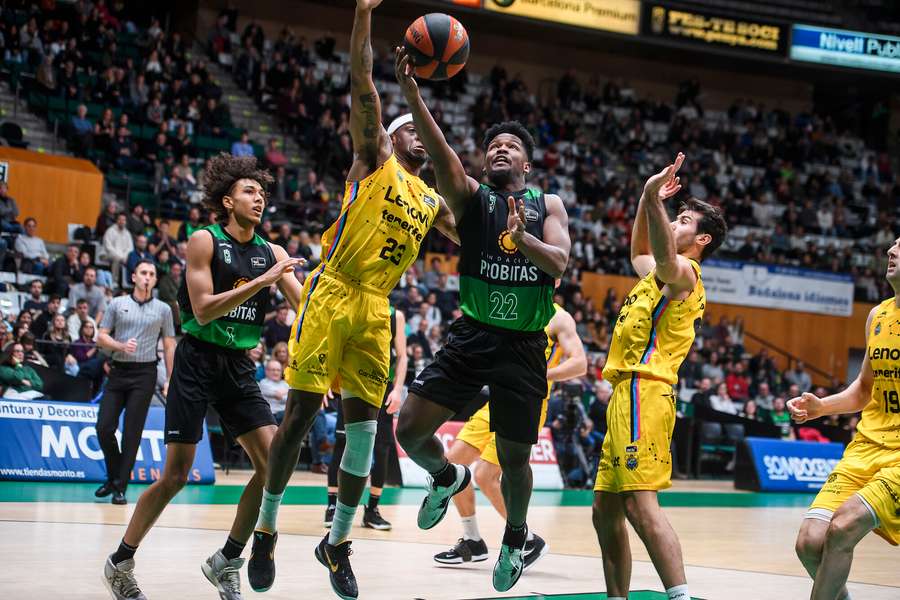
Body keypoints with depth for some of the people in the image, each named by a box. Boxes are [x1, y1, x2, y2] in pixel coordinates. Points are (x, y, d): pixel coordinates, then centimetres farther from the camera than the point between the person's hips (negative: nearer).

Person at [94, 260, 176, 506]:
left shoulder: (163, 309, 6)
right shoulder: (117, 304, 8)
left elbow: (169, 346, 8)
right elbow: (101, 337, 8)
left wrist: (170, 380, 2)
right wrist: (121, 346, -12)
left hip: (144, 373, -2)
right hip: (118, 371, 2)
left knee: (132, 433, -4)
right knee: (104, 427, -4)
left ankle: (121, 487, 2)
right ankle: (113, 476, 17)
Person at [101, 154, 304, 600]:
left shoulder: (271, 253, 7)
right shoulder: (205, 241, -8)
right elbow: (203, 310, -18)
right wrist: (262, 282, -24)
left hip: (238, 366, 6)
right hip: (197, 361, -5)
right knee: (176, 474, -7)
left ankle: (226, 562, 8)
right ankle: (120, 563, 11)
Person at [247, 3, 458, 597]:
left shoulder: (433, 201, 19)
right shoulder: (375, 161, 4)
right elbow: (361, 81, -7)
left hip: (375, 310, 5)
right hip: (332, 296, -5)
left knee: (364, 426, 2)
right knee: (300, 415, -4)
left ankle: (338, 542, 13)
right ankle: (266, 529, 9)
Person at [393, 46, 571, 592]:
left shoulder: (547, 205, 7)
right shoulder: (471, 196, 2)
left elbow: (559, 264, -9)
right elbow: (441, 152, -17)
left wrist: (523, 238, -30)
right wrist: (411, 93, -34)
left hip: (524, 346, 0)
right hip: (473, 336, 0)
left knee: (514, 456, 4)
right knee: (410, 429, -9)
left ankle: (516, 536, 34)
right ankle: (448, 476, 25)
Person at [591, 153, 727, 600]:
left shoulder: (683, 273, -5)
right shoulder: (662, 272, 25)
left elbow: (664, 260, -30)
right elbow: (639, 253, 46)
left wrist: (653, 199, -42)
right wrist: (646, 205, 33)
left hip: (642, 395, -10)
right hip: (627, 395, 10)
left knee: (640, 505, -21)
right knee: (605, 512, 12)